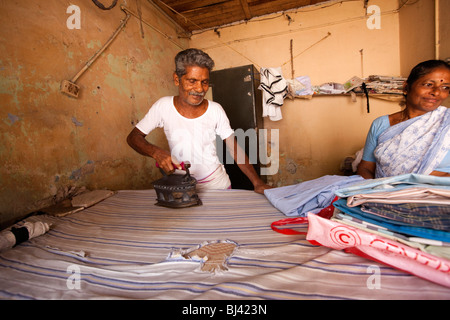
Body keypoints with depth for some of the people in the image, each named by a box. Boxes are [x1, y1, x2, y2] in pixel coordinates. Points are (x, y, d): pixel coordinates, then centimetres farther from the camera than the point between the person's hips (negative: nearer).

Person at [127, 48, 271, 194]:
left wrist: (257, 182, -12)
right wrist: (156, 152, -22)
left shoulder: (215, 110, -6)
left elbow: (234, 148, -3)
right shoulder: (163, 106, -7)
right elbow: (133, 137, -2)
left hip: (218, 186, 0)